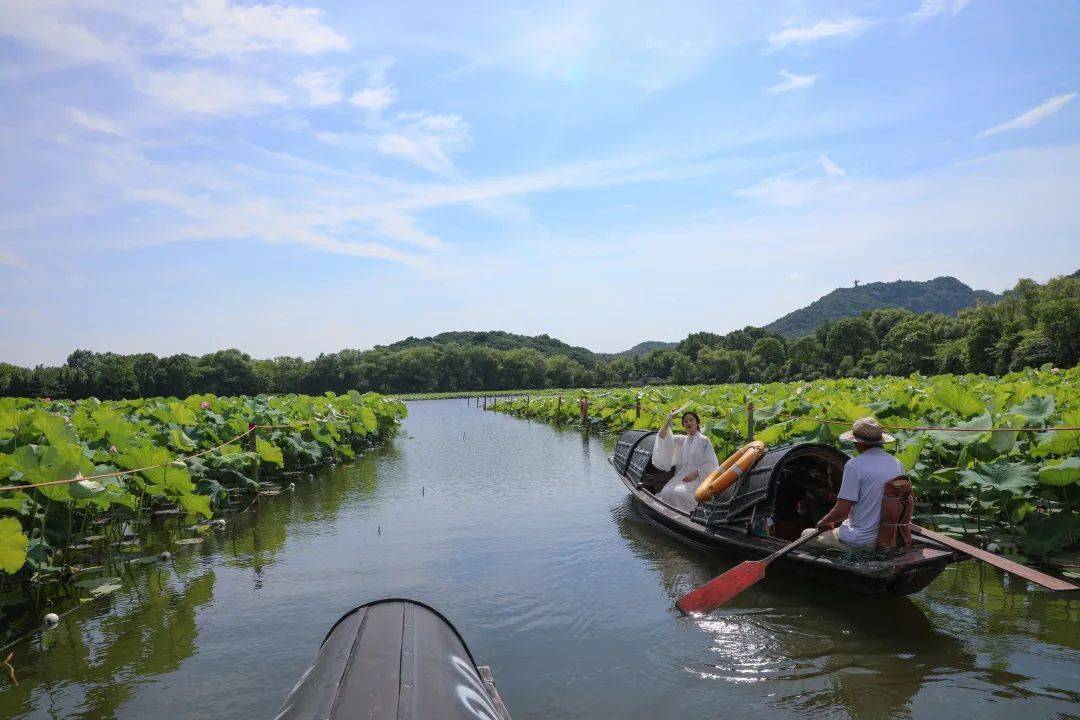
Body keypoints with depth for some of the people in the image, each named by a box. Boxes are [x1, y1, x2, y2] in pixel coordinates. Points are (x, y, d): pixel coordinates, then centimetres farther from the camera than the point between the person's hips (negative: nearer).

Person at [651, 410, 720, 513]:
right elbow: (663, 438, 6)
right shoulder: (681, 440, 19)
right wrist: (668, 421, -5)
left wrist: (695, 474, -13)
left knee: (679, 493, -32)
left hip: (697, 477, -4)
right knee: (665, 493, -26)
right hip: (681, 476, 4)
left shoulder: (704, 440, 6)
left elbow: (711, 464, 0)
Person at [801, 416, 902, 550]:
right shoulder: (897, 464, 2)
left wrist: (824, 521, 0)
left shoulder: (854, 465, -18)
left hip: (860, 541, -7)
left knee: (806, 534, 10)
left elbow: (842, 510, -20)